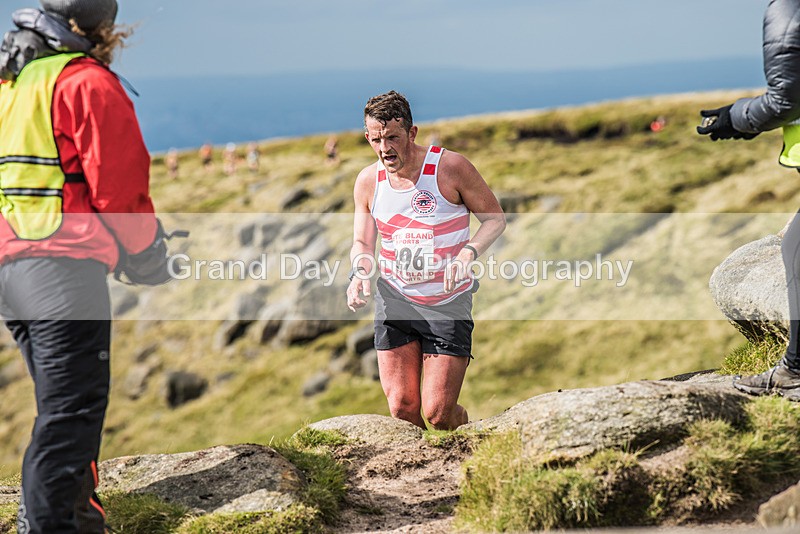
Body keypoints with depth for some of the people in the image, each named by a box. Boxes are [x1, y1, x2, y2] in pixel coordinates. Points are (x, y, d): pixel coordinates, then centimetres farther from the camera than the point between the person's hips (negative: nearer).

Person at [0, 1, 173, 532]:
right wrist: (148, 253, 2)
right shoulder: (88, 82, -8)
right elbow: (118, 181, -13)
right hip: (65, 266, -9)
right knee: (71, 408, -8)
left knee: (63, 402, 20)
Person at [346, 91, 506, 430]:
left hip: (448, 303, -3)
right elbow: (363, 243, 12)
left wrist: (468, 254, -21)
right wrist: (360, 274, -11)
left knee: (439, 414, -7)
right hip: (395, 300, 3)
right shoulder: (368, 181, 1)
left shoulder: (450, 167, -10)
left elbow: (495, 218, -2)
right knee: (401, 408, -4)